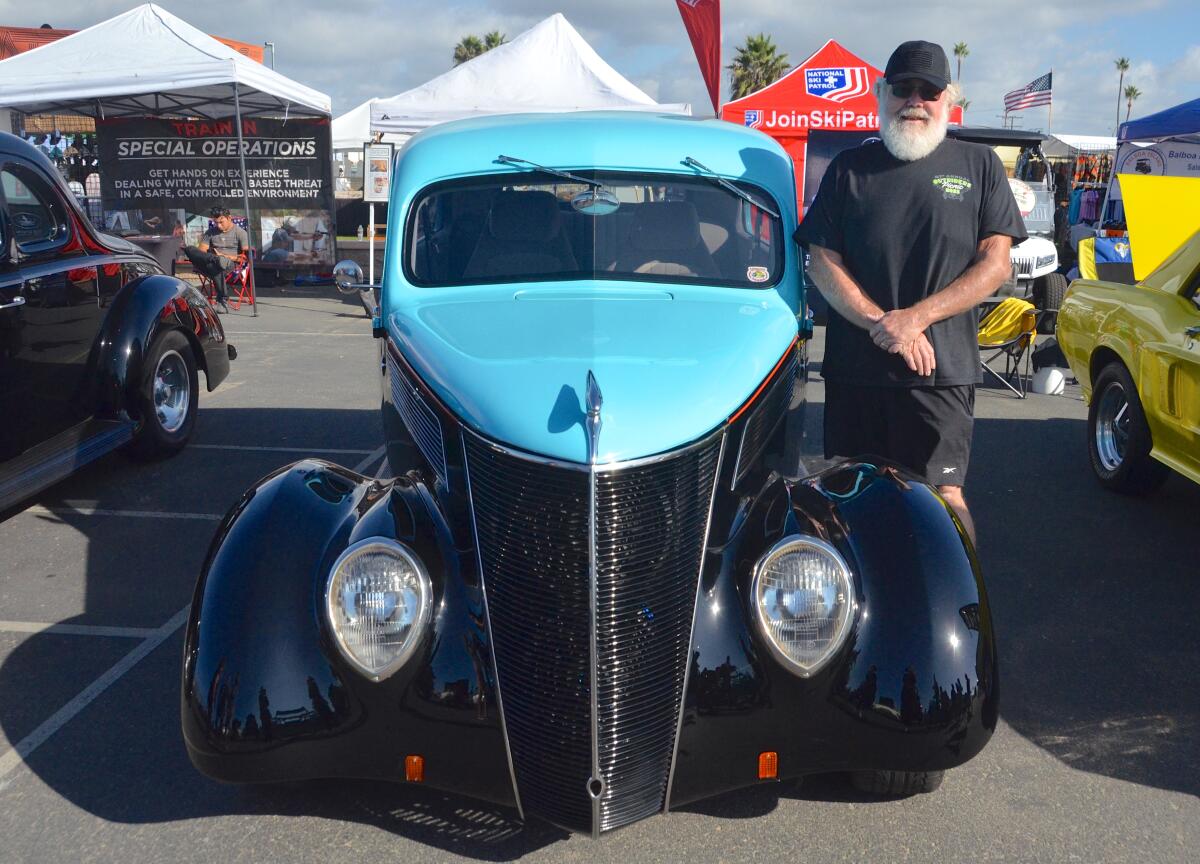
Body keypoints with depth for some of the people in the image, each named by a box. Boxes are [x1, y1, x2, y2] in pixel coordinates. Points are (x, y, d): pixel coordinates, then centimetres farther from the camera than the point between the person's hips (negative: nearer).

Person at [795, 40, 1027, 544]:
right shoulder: (849, 168, 10)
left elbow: (995, 264, 0)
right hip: (854, 367, 2)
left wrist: (914, 318, -12)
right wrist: (881, 323, -12)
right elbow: (822, 262, 2)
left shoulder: (979, 165, 8)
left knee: (943, 495, -4)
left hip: (942, 369, -1)